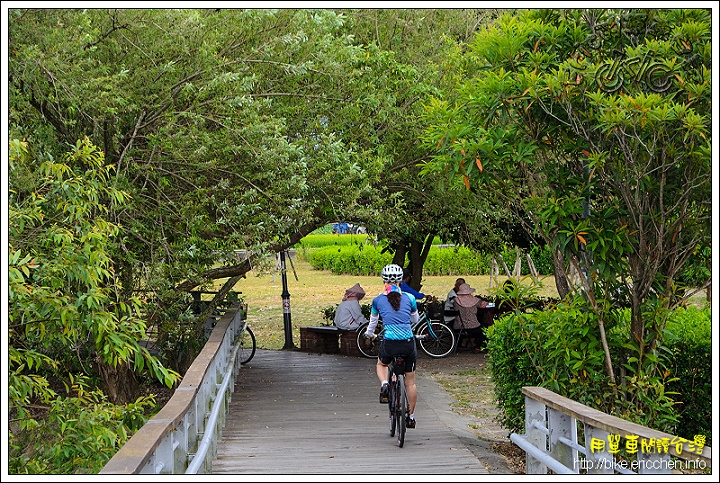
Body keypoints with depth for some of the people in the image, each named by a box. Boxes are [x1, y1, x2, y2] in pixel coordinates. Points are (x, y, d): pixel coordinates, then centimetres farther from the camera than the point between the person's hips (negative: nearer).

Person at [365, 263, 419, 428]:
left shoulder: (378, 300, 5)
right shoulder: (410, 298, 6)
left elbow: (373, 321, 22)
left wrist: (369, 334, 44)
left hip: (389, 343, -1)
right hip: (408, 343, 1)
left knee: (381, 364, 33)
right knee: (410, 381, 16)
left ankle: (384, 384, 3)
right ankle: (411, 416, 22)